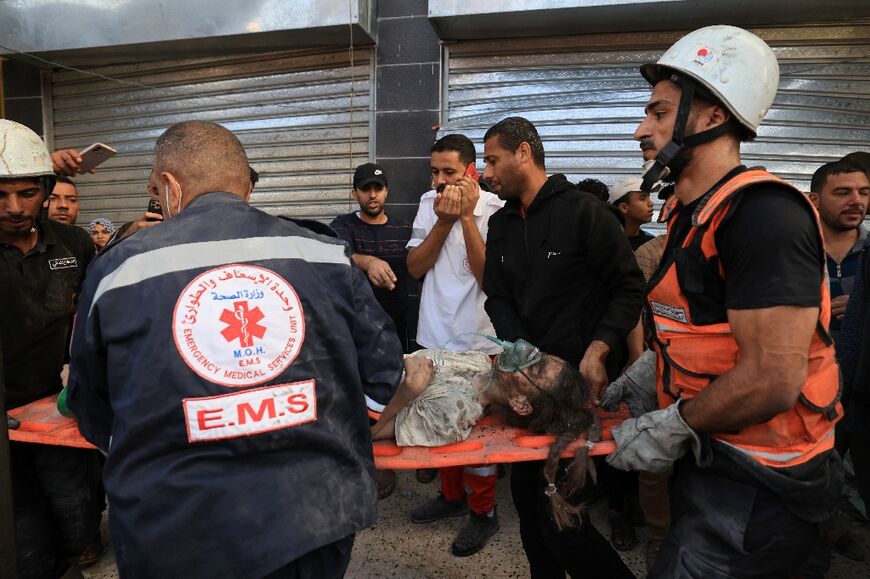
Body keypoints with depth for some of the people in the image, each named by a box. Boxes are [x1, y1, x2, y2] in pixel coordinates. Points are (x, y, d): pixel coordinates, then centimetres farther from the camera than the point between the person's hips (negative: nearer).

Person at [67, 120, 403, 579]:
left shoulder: (115, 270, -5)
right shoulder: (327, 254, -5)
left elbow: (94, 418, 7)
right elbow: (384, 372, 1)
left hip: (177, 541, -1)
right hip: (319, 522, 2)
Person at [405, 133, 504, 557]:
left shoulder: (494, 211, -11)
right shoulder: (429, 203, 3)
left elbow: (489, 276, -18)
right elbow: (414, 267, -2)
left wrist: (466, 216, -20)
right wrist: (444, 221, -14)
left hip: (478, 341, -5)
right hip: (434, 336, 5)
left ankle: (483, 510, 28)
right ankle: (452, 495, 39)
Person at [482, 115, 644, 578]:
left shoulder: (584, 211, -7)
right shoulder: (501, 224, 12)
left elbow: (629, 288, -7)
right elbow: (498, 299, 8)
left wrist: (599, 350, -18)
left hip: (581, 376, -6)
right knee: (526, 491, 15)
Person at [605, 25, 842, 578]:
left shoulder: (763, 215, -24)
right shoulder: (688, 213, 6)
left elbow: (773, 380, -29)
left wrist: (672, 428, -17)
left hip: (758, 487, -9)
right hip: (710, 457, 9)